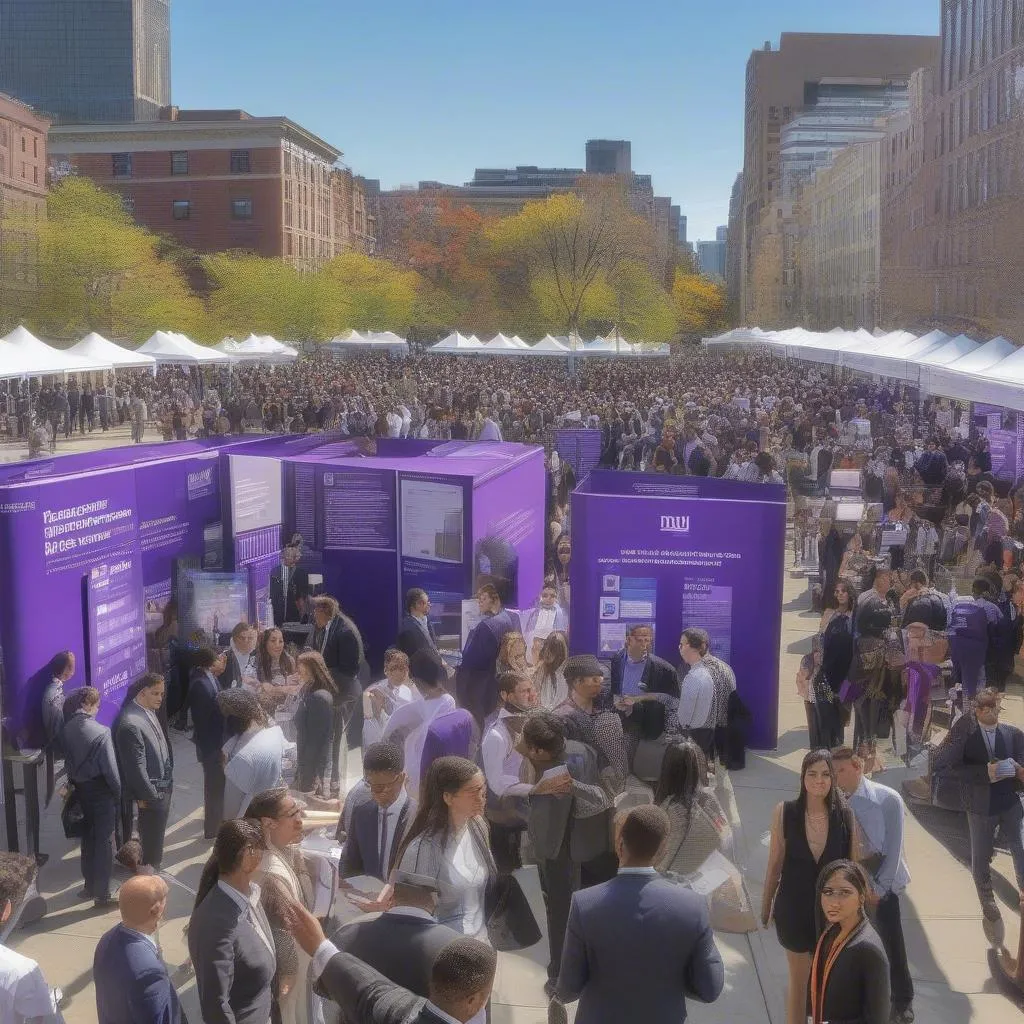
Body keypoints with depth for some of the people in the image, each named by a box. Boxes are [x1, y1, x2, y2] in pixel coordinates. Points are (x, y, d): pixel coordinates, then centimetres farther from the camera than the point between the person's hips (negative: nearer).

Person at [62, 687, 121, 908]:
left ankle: (89, 886, 33)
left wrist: (74, 784, 10)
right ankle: (101, 895, 9)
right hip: (101, 792, -6)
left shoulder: (67, 730, -5)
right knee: (104, 842, 4)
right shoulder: (101, 732, -22)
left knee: (88, 838, 21)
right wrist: (119, 793, -5)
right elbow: (110, 768, -19)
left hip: (80, 790, 6)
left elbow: (68, 761, 1)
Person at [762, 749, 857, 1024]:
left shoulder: (844, 815, -10)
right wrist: (766, 907, 2)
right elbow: (775, 864, -4)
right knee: (799, 979, 15)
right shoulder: (785, 813, -12)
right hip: (795, 908, -1)